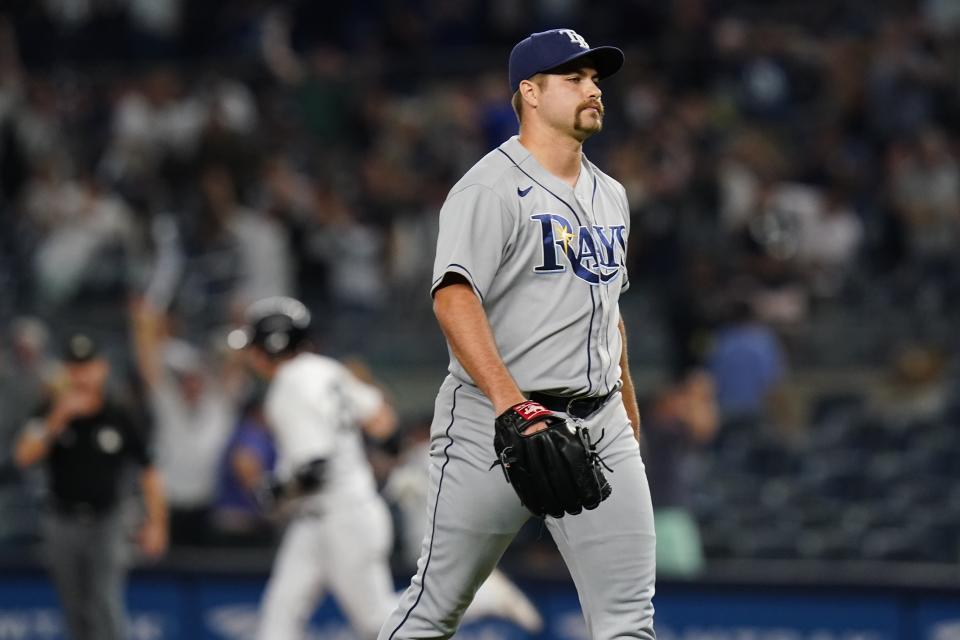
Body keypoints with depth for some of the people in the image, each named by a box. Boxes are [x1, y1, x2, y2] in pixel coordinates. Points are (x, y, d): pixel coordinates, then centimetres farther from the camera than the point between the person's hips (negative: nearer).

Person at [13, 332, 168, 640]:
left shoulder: (119, 418, -4)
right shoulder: (50, 414, 0)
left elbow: (148, 472, 3)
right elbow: (24, 456, -14)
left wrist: (155, 524, -2)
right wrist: (58, 419, -24)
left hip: (105, 522, -3)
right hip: (63, 524, 3)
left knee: (106, 608, -14)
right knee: (76, 613, 10)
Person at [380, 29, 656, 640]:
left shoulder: (610, 195, 18)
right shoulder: (491, 189, -8)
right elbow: (454, 298, -22)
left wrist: (631, 425, 23)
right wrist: (511, 404, -34)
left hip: (599, 426, 6)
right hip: (493, 425, -6)